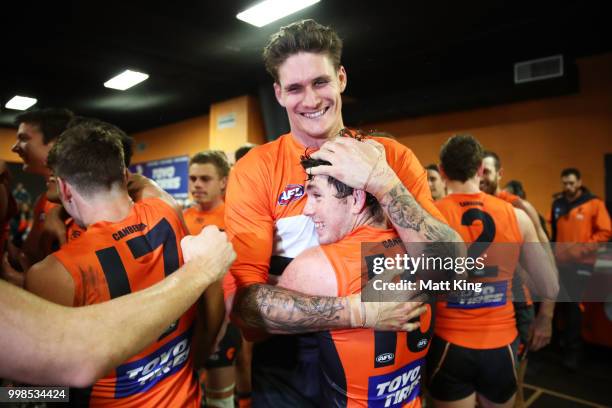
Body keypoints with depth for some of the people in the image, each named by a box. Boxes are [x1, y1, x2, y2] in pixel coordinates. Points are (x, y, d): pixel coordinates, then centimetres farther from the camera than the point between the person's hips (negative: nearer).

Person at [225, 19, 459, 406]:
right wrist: (358, 310, -29)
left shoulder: (391, 156, -9)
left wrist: (383, 182, -28)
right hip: (288, 368, -1)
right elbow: (244, 299, -20)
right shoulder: (253, 171, -14)